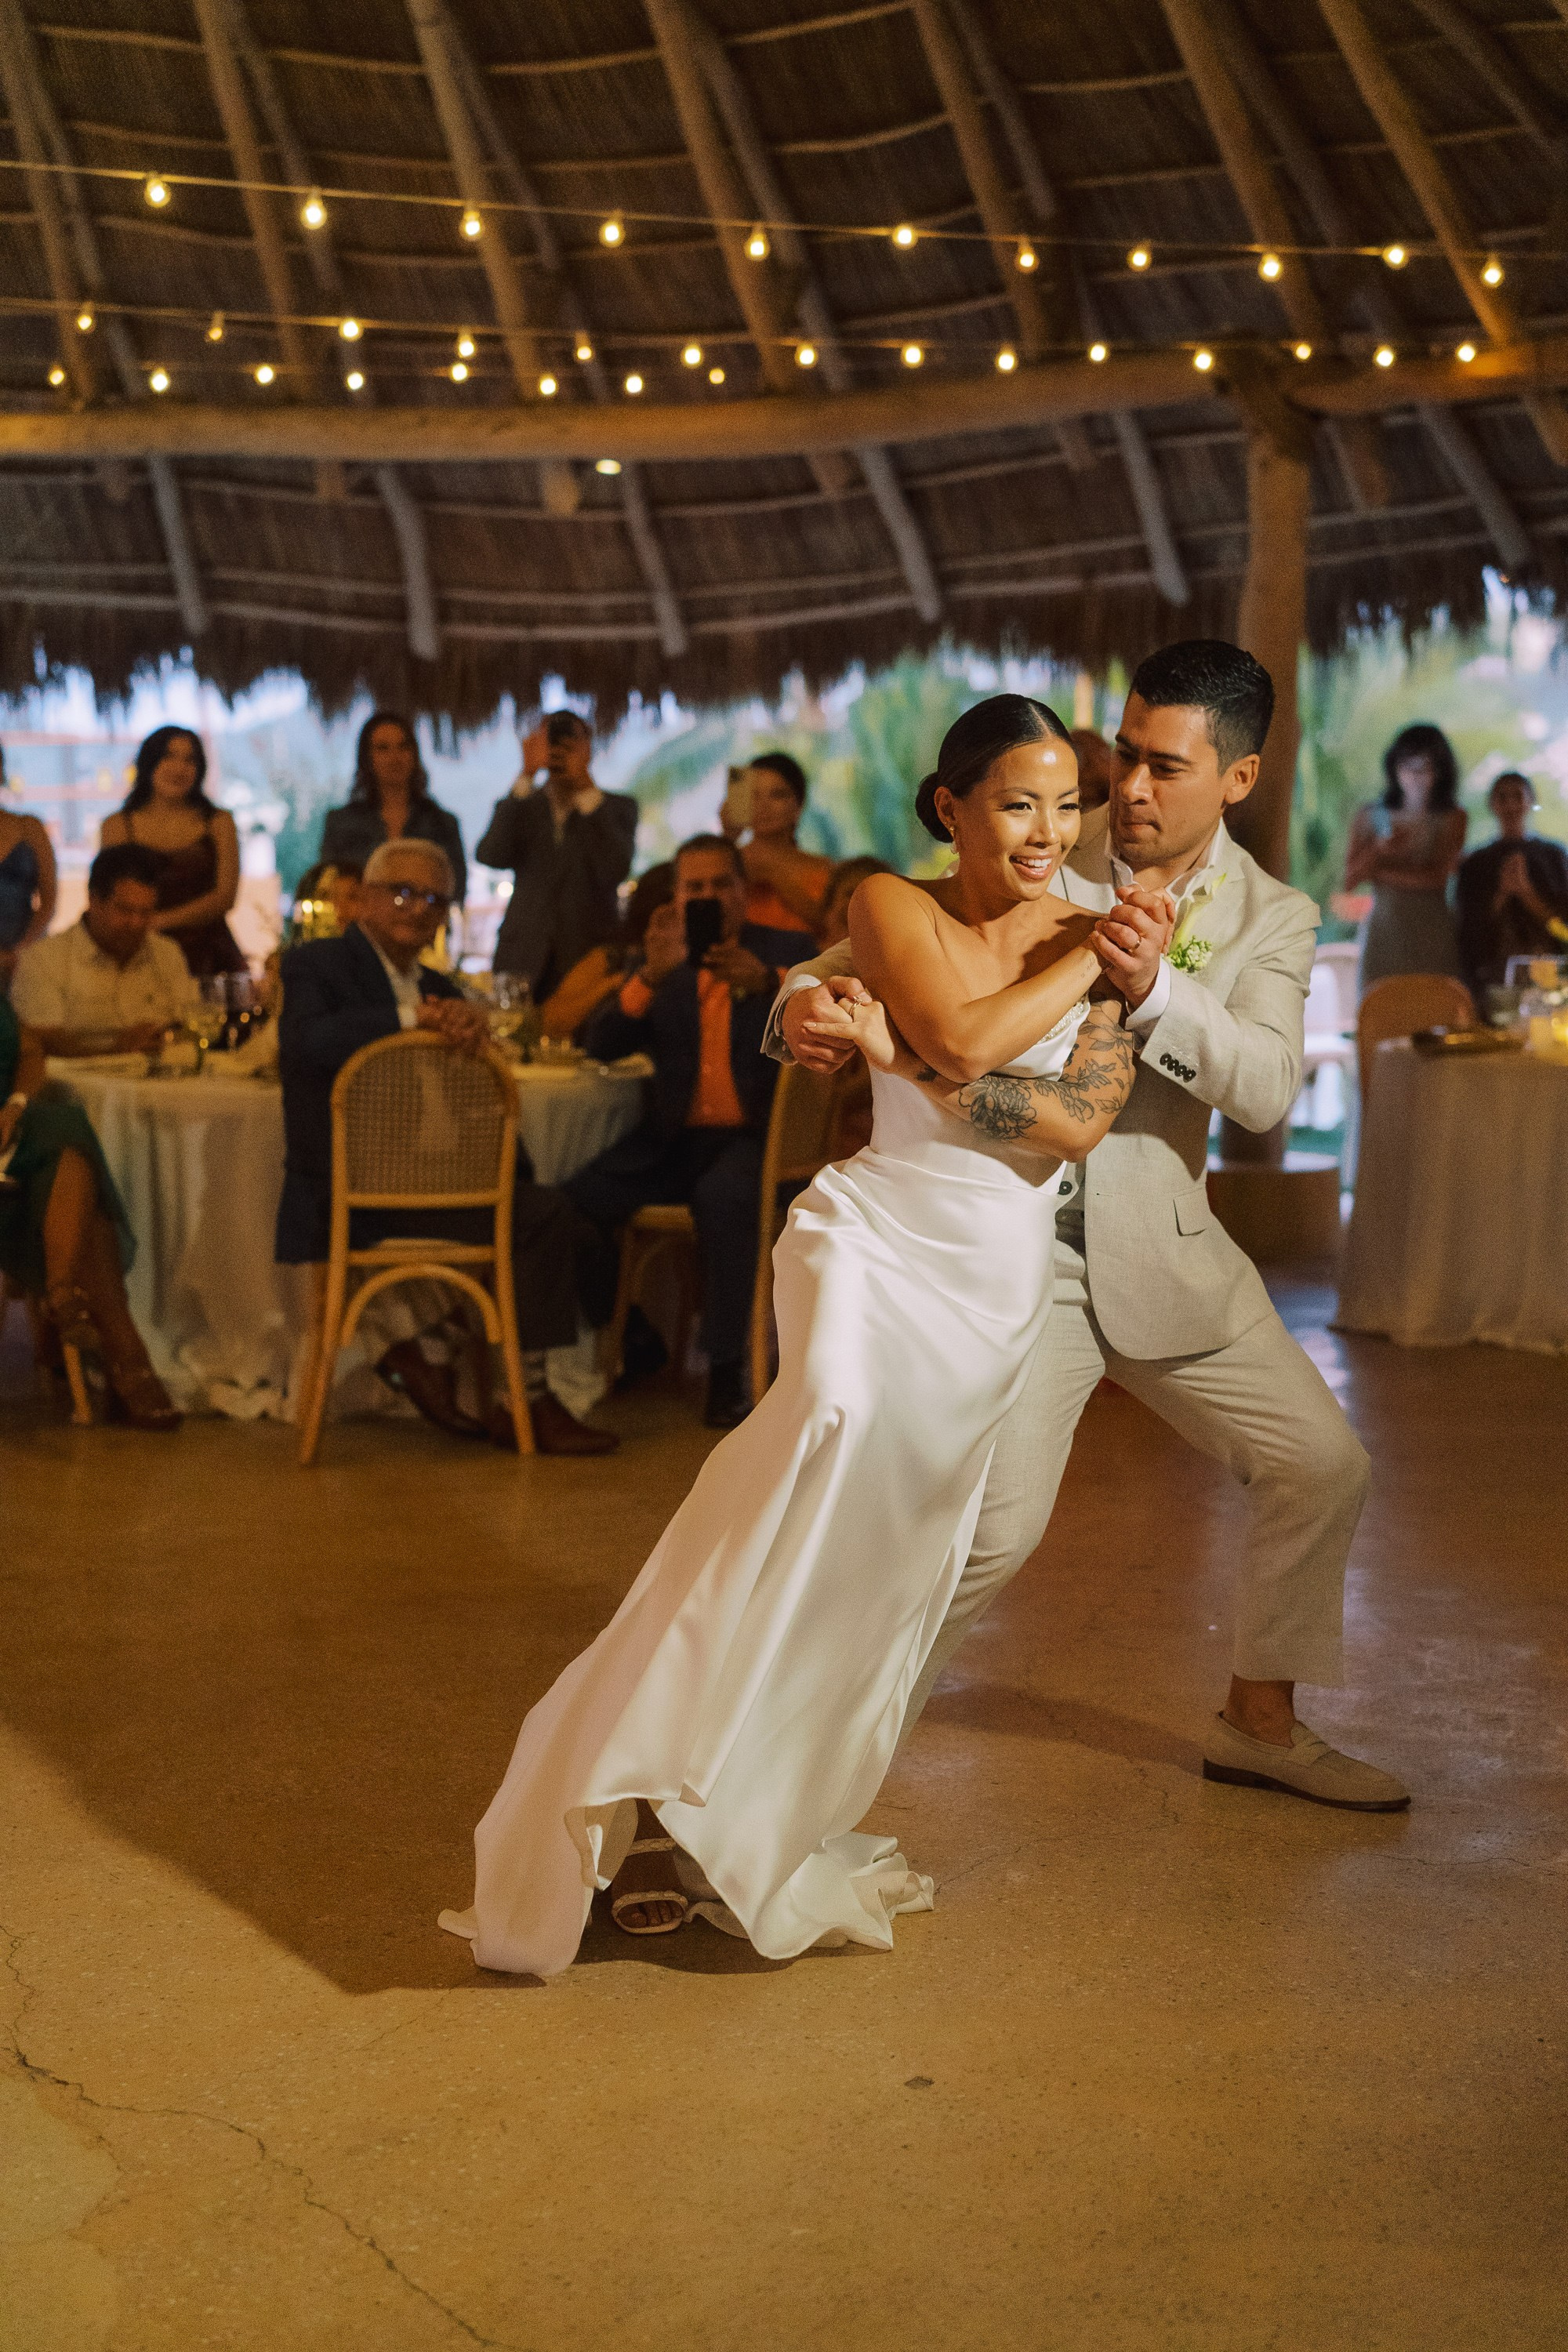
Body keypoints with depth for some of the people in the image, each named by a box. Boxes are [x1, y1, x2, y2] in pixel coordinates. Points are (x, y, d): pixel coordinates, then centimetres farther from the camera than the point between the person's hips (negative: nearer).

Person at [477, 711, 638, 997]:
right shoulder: (521, 807, 13)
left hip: (591, 954, -1)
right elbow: (489, 856, -8)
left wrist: (586, 786, -10)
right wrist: (526, 775, -10)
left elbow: (614, 871, -9)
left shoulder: (618, 807, 10)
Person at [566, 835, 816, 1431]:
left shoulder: (787, 952, 7)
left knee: (722, 1197, -36)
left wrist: (767, 983, -31)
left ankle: (726, 1370, -25)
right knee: (581, 1196, -21)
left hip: (753, 1136, -3)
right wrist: (652, 975, -16)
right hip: (676, 1138, 3)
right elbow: (601, 1046, 1)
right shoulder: (662, 965, 14)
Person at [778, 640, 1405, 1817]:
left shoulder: (1274, 921, 0)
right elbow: (874, 943, -4)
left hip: (1162, 1249, 4)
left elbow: (1266, 1088, -15)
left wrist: (1157, 993, -34)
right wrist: (808, 1001, -28)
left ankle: (1260, 1719, 29)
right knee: (997, 1521, -15)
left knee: (1326, 1468, 9)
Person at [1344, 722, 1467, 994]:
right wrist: (1378, 851, -13)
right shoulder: (1371, 818, 11)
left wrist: (1379, 873, -2)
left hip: (1432, 933, -1)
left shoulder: (1452, 819, 5)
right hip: (1383, 934, 1)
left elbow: (1437, 877, -6)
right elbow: (1348, 880, 4)